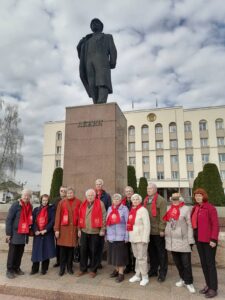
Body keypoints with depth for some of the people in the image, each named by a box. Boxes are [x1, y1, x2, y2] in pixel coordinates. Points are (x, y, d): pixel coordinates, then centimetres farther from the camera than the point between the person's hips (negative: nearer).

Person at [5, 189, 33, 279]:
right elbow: (8, 219, -12)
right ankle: (9, 270, 17)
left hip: (24, 233, 5)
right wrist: (8, 233, -14)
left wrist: (29, 228, 8)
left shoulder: (30, 207, 6)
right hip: (15, 233, -5)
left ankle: (16, 268, 28)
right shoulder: (15, 205, -11)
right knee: (12, 252, 4)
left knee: (20, 252, 13)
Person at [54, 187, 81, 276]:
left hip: (73, 228, 0)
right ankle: (62, 268, 20)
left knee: (71, 248, 9)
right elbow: (58, 216, 1)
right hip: (63, 228, 0)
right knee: (63, 249, 5)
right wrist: (56, 229, -3)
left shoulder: (78, 202, -1)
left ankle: (69, 267, 25)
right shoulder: (61, 202, 1)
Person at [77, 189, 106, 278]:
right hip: (84, 231, 4)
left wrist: (102, 229, -11)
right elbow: (80, 217, 13)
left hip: (95, 232, -4)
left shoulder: (100, 204, -7)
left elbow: (103, 217, -8)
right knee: (83, 250, 11)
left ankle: (93, 270, 22)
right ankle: (83, 269, 27)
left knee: (94, 251, 5)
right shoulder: (83, 205, 8)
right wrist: (79, 229, 11)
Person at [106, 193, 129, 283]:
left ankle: (121, 273, 15)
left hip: (120, 236, -5)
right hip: (111, 236, 5)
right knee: (113, 254, 14)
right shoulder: (110, 208, 9)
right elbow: (107, 222, 13)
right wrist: (107, 234, 9)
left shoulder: (124, 209, -6)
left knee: (121, 255, 2)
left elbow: (127, 223, -7)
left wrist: (126, 236, -11)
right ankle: (116, 270, 31)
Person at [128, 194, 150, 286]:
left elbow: (147, 225, -16)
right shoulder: (132, 210, 9)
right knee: (137, 257, 18)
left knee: (142, 258, 0)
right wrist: (129, 236, 10)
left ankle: (145, 277, 15)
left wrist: (145, 239, -18)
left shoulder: (143, 210, -13)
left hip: (141, 238, -7)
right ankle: (137, 275, 30)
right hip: (133, 238, 7)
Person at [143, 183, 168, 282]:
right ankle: (153, 270, 33)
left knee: (161, 252, 7)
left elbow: (163, 216, -16)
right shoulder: (146, 200, 11)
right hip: (148, 230, 7)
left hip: (158, 231, -7)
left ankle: (162, 273, 20)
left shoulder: (161, 200, -12)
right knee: (151, 251, 18)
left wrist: (162, 229, -19)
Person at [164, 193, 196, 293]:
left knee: (186, 263, 1)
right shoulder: (168, 209, 7)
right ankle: (183, 278, 35)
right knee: (177, 262, 16)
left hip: (183, 241, -5)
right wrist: (166, 238, 12)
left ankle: (189, 282, 19)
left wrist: (190, 240, -11)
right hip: (172, 241, 5)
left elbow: (190, 225, -10)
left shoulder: (186, 209, -9)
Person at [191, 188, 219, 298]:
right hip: (199, 239, 7)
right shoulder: (195, 208, 8)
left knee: (210, 263, 3)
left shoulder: (210, 208, -13)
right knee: (203, 263, 15)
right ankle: (208, 285, 29)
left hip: (209, 240, -7)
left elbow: (215, 224, -15)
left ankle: (213, 288, 15)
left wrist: (213, 239, -19)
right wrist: (194, 237, 8)